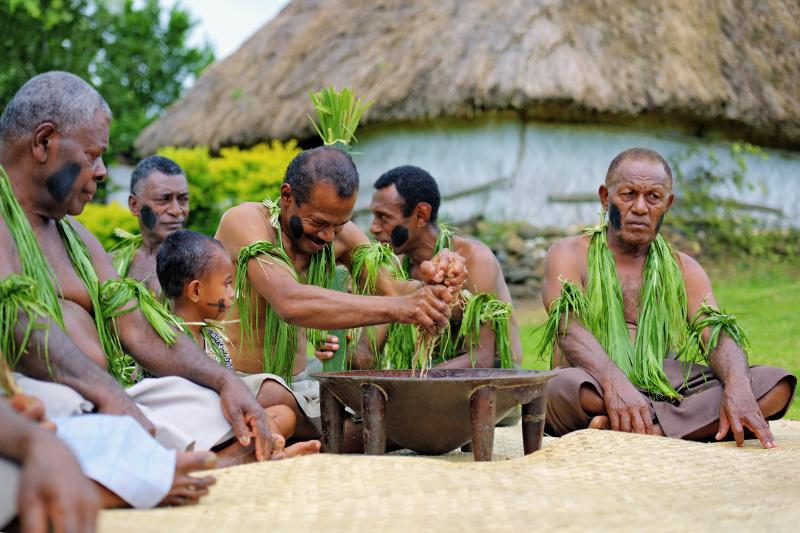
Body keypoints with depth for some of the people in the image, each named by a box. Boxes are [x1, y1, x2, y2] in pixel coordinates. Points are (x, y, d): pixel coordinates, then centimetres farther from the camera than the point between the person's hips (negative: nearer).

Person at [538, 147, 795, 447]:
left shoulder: (684, 270, 17)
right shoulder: (570, 255, 6)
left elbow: (717, 333, 1)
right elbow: (568, 326, -14)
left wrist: (737, 386, -25)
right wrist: (614, 382, -35)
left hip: (671, 392, 4)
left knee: (775, 384, -19)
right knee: (564, 387, -39)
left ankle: (654, 429, -34)